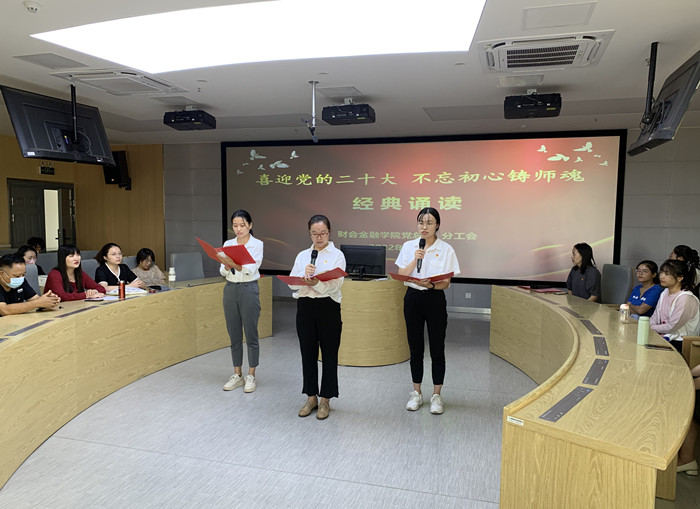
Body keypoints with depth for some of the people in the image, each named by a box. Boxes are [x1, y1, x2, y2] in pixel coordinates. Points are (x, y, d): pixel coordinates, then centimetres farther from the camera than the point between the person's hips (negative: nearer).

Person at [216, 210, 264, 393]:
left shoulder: (257, 244, -5)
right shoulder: (227, 244, 7)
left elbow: (251, 270, -18)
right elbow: (223, 272, 1)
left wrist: (234, 263, -35)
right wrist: (226, 265, -21)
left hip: (249, 290, -4)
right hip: (230, 289, 5)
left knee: (251, 334, 2)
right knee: (234, 335, 10)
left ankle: (251, 376, 14)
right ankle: (237, 375, 22)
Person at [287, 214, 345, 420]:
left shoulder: (337, 255, 0)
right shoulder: (302, 255, 11)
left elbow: (335, 284, -14)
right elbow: (292, 284, 2)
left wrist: (316, 282, -31)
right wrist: (304, 275, -17)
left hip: (328, 307, -3)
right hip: (305, 307, 4)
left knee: (329, 353, 3)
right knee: (308, 353, 10)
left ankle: (325, 400, 16)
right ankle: (311, 397, 24)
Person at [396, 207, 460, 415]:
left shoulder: (446, 250, -4)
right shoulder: (408, 246, 3)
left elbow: (446, 283, -7)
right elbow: (401, 275, -1)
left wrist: (430, 285, -26)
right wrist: (415, 260, -15)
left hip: (435, 299, -2)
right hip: (413, 298, 2)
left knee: (437, 349, 4)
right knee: (415, 348, 10)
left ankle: (436, 395, 19)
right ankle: (416, 393, 24)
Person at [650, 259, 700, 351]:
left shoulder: (686, 298, -18)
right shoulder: (664, 293, 9)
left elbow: (672, 327, -18)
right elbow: (655, 316, 12)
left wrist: (652, 327, -8)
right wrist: (647, 325, -8)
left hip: (679, 343, -7)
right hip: (664, 336, 7)